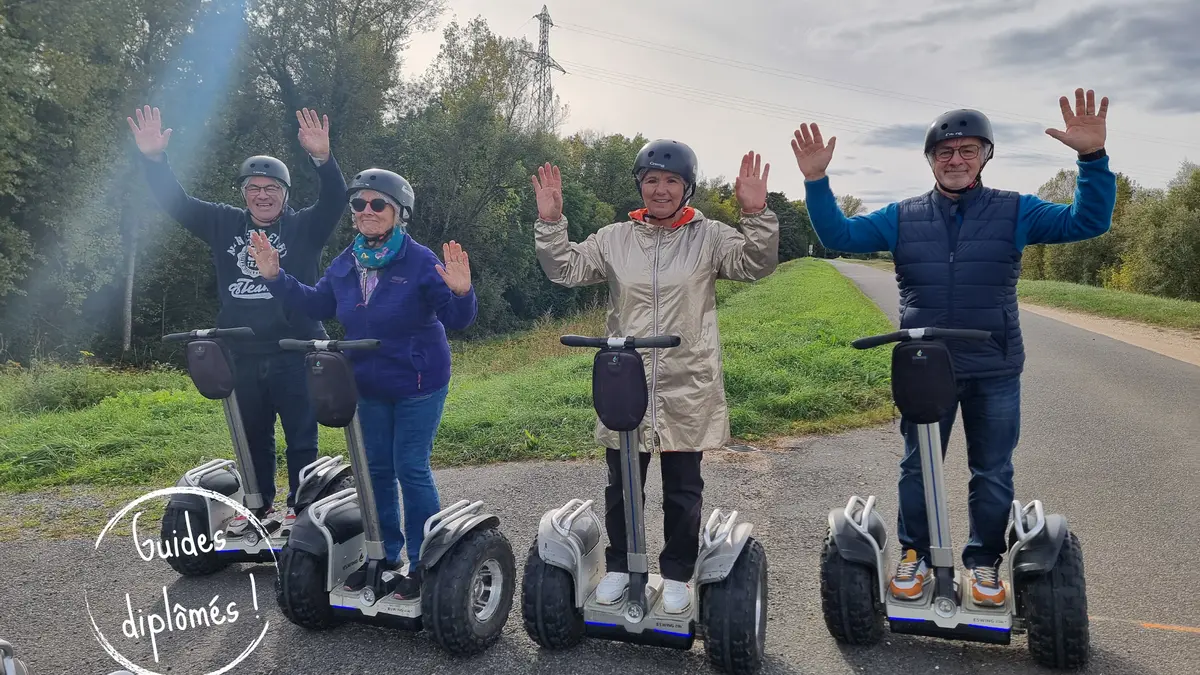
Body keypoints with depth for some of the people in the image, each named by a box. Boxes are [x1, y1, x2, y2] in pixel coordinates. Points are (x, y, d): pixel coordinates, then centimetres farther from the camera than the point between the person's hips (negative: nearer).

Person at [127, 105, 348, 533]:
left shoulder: (304, 227, -3)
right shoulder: (225, 224, 8)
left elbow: (335, 201, -19)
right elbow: (177, 203, 7)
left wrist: (322, 159, -36)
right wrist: (154, 158, -8)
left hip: (296, 353, -4)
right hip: (242, 356, 4)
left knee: (300, 435, 4)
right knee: (252, 434, 16)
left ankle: (299, 506, 17)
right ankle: (260, 504, 31)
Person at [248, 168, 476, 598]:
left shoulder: (420, 261, -16)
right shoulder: (344, 264, 2)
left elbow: (457, 320, -19)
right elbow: (318, 305, 16)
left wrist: (460, 293, -40)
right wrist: (276, 277, 9)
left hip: (418, 384, -6)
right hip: (368, 386, 6)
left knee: (411, 468, -2)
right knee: (376, 468, 14)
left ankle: (424, 562, 13)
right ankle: (384, 554, 31)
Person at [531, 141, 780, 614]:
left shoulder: (709, 237, -1)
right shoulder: (614, 239, 4)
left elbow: (756, 264, -12)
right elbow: (565, 270, 2)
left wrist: (756, 215, -26)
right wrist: (550, 221, -10)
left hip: (688, 390, -1)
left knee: (683, 491, 12)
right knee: (621, 486, 14)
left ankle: (677, 574, 29)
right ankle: (618, 566, 33)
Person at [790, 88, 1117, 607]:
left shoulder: (1015, 212, 0)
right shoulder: (903, 217, 3)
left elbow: (1088, 222, -7)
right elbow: (839, 235, 1)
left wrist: (1092, 157, -22)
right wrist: (816, 181, -12)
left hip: (995, 372, 0)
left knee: (993, 474, 11)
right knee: (917, 468, 12)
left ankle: (984, 562, 30)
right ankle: (914, 556, 29)